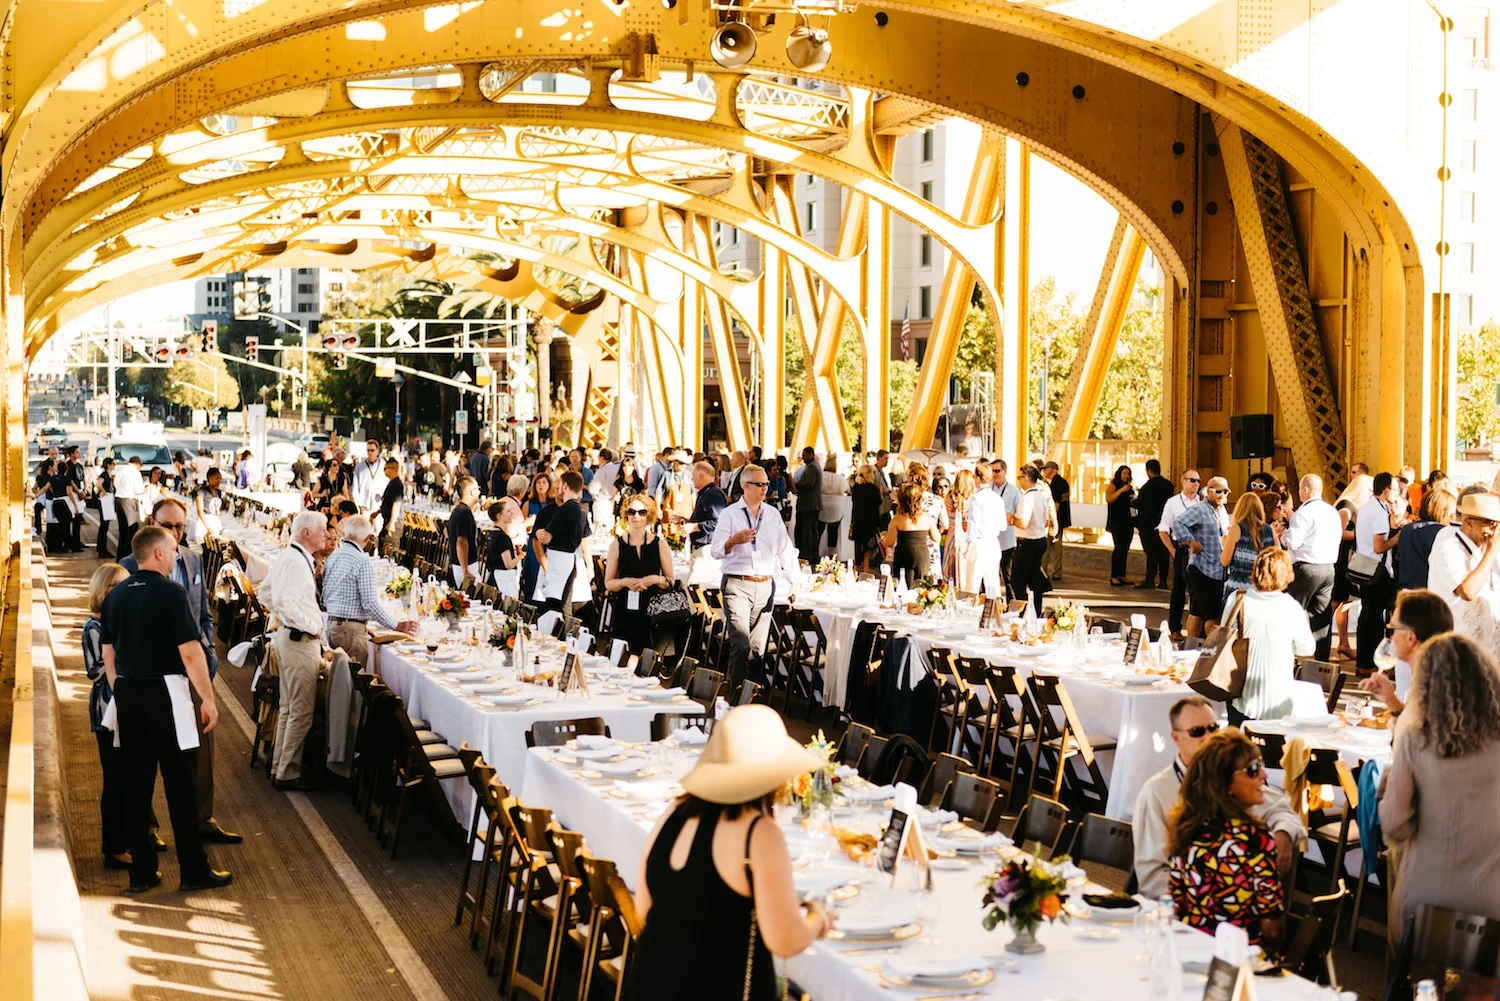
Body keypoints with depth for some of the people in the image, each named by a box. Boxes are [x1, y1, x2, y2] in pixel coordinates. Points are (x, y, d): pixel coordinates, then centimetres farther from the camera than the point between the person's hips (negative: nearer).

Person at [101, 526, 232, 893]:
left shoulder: (115, 596, 8)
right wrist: (208, 698, -8)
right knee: (180, 782, 0)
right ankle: (195, 870, 6)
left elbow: (108, 654, 13)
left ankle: (142, 870, 14)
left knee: (136, 781, 10)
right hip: (164, 691, -6)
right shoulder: (169, 592, -12)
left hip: (127, 694, 6)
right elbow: (191, 652, -15)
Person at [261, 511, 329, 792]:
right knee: (302, 712, -3)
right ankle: (288, 774, 2)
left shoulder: (287, 556, 12)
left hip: (287, 635, 11)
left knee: (289, 708, 19)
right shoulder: (297, 561, -20)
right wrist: (312, 626, -21)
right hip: (301, 640, -11)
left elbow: (265, 592, 22)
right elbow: (285, 601, -30)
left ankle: (279, 767, 27)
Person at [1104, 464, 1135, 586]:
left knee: (1125, 549, 6)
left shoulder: (1129, 488, 18)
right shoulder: (1113, 485, -2)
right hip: (1117, 521, -7)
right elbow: (1108, 499, -19)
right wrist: (1121, 490, -23)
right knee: (1119, 548, -14)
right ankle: (1113, 577, -13)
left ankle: (1121, 575, 10)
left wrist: (1135, 501, 9)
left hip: (1128, 521, 7)